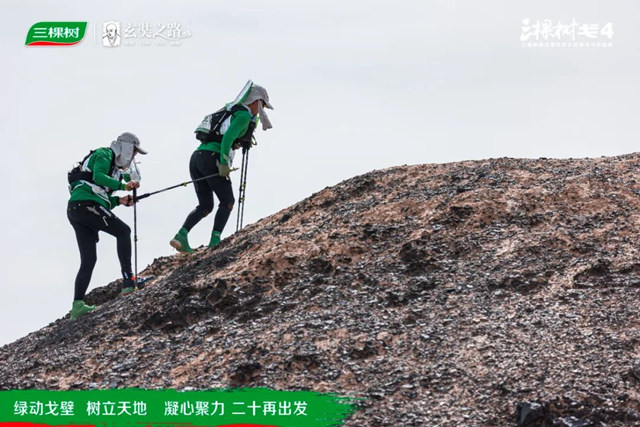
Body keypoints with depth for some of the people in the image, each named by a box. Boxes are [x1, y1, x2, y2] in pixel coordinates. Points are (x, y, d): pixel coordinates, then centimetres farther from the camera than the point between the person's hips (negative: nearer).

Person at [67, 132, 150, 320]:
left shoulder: (114, 168, 31)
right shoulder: (104, 155, 3)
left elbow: (104, 199, 26)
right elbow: (98, 176, -16)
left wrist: (119, 200, 9)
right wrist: (123, 186, -20)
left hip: (74, 211, 10)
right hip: (85, 204, -10)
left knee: (88, 260, 6)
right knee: (123, 231, -9)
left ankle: (77, 305, -2)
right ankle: (128, 281, -18)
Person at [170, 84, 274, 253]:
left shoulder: (232, 112, 27)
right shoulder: (244, 115, -1)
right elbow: (228, 137, -16)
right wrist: (224, 163, -18)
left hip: (196, 157, 8)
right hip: (211, 158, -8)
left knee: (205, 206, 11)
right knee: (227, 201, 3)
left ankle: (181, 235, -7)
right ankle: (215, 241, -10)